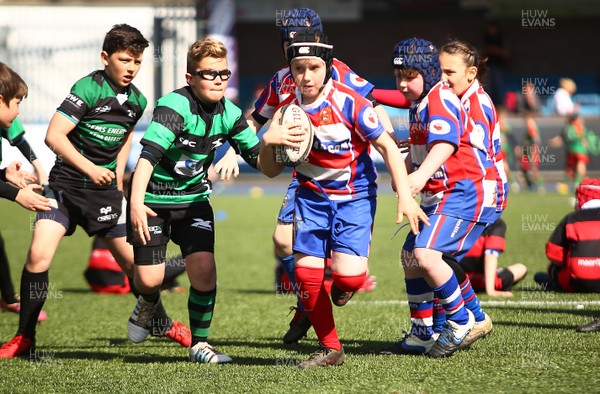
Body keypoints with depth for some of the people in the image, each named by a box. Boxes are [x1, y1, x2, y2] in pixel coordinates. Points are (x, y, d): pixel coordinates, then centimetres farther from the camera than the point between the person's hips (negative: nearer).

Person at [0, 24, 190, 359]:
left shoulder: (137, 101, 4)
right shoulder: (88, 88, -15)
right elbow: (54, 135, -21)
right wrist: (90, 168, -26)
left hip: (105, 190, 5)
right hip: (66, 184, -5)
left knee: (132, 258, 7)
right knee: (39, 254, -19)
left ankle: (163, 324, 31)